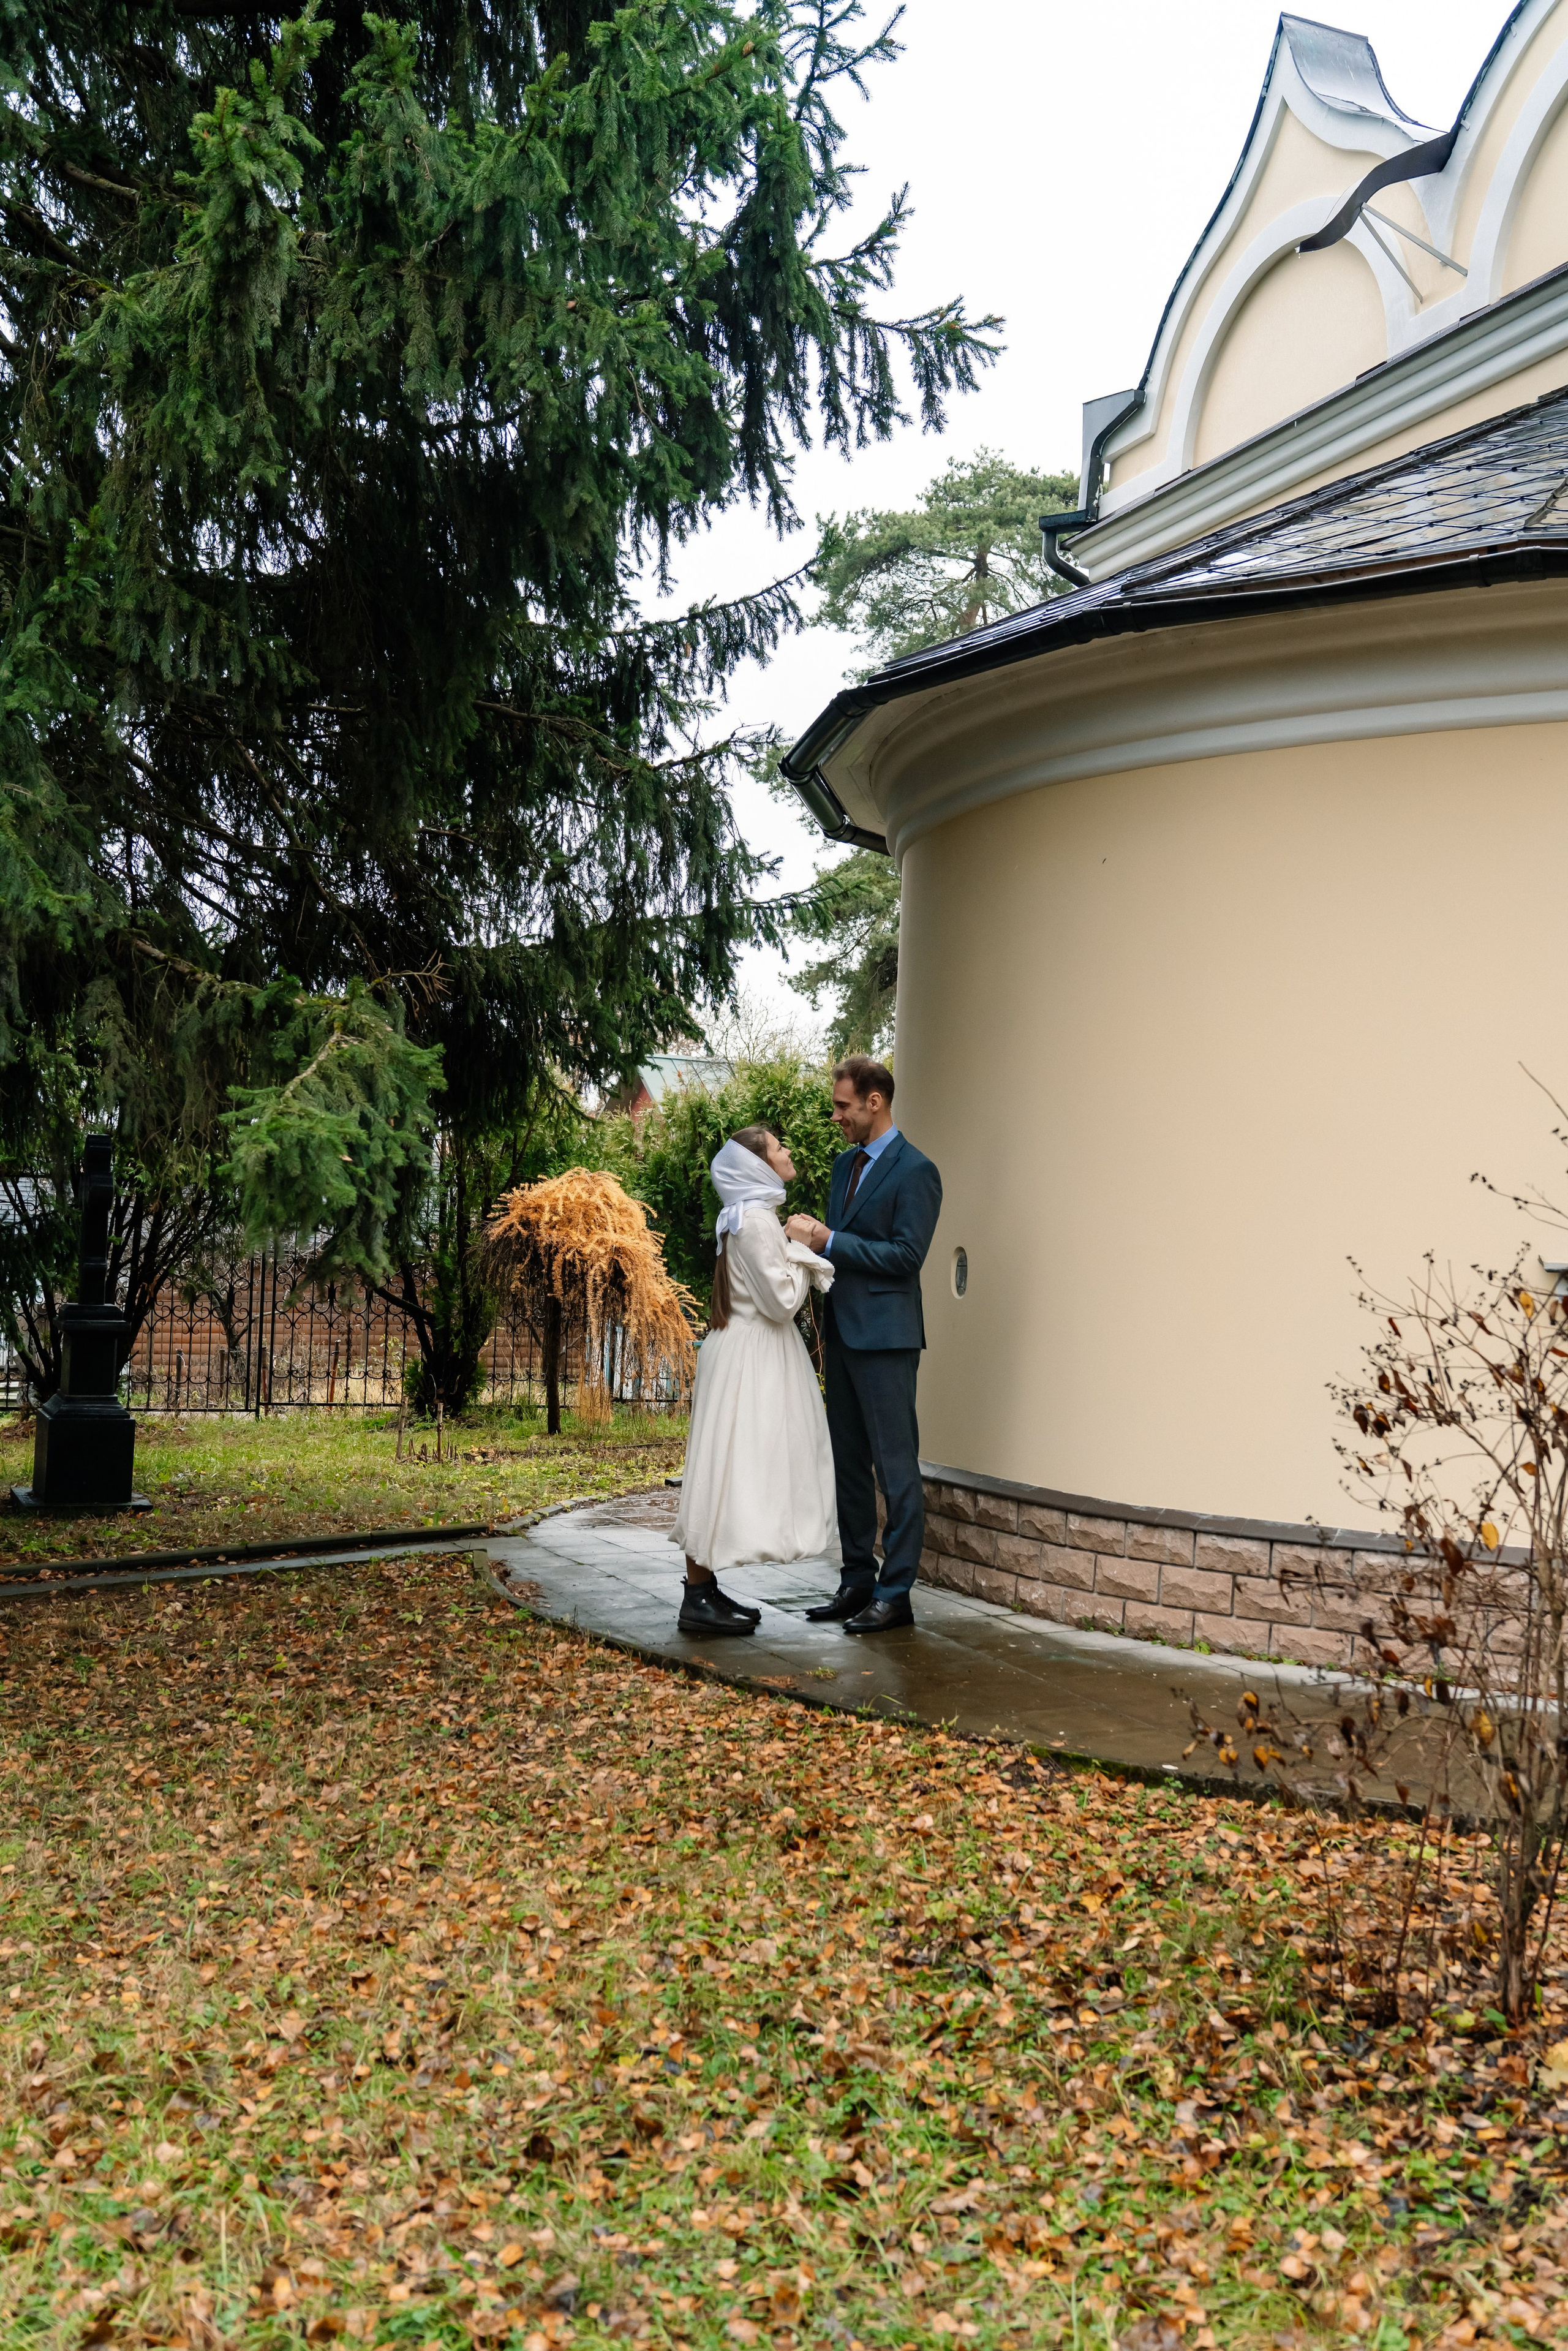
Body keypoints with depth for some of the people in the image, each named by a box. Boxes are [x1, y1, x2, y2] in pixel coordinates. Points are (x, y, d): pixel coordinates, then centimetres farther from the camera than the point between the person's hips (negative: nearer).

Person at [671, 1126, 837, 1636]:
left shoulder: (755, 1216, 15)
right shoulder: (756, 1220, -17)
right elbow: (781, 1300, -18)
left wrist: (801, 1251, 10)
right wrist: (804, 1251, -6)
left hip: (751, 1353, 10)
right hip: (748, 1359, -10)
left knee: (728, 1467, 11)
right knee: (729, 1465, -7)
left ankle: (704, 1588, 16)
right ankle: (698, 1597, -4)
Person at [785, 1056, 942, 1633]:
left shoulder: (915, 1170, -11)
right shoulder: (845, 1163, 15)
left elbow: (906, 1255, -17)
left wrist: (828, 1240, -18)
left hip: (885, 1341, -9)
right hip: (843, 1336, 9)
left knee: (896, 1468, -2)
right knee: (848, 1466, 13)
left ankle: (895, 1595, 3)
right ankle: (857, 1581, 22)